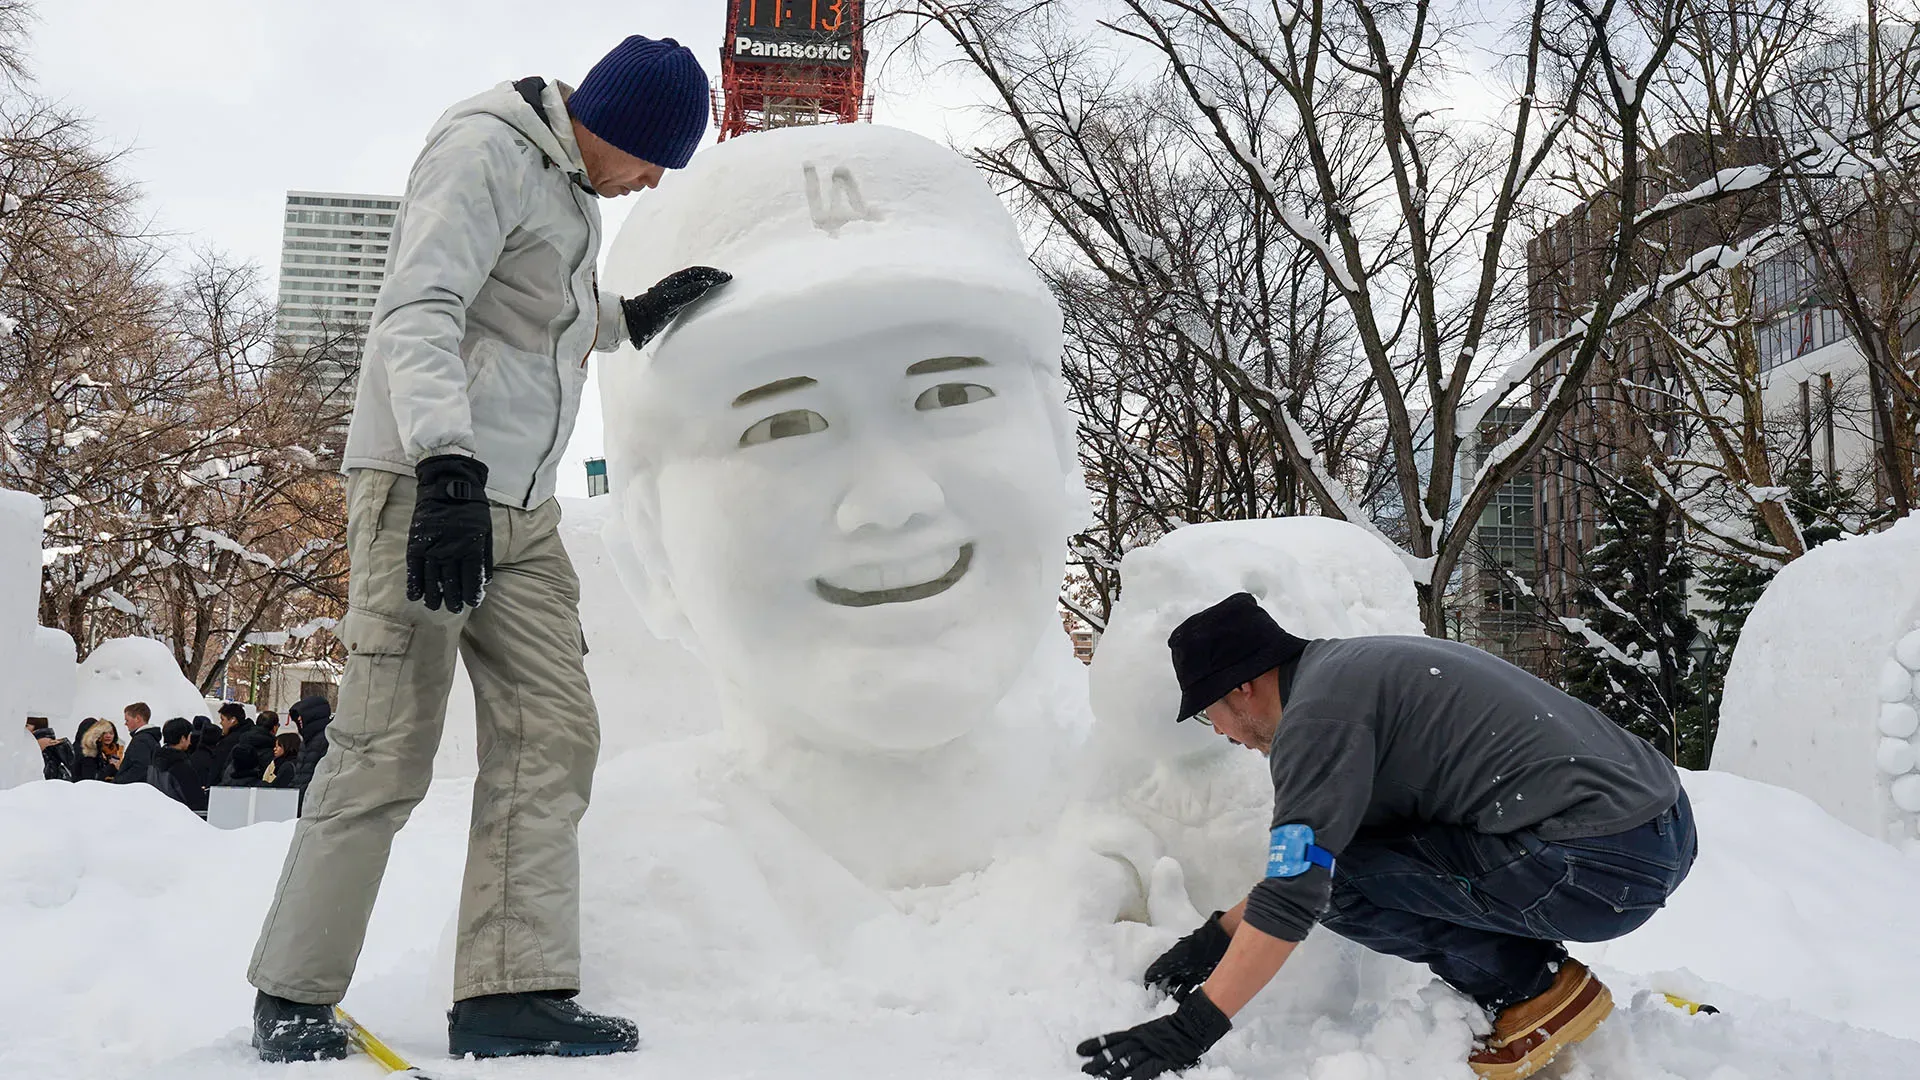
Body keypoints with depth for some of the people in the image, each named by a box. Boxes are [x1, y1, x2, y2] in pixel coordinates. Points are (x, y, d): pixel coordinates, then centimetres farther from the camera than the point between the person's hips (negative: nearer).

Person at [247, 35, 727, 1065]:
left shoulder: (573, 190, 20)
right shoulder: (483, 154, -10)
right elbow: (417, 314, -23)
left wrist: (635, 316, 22)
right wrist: (447, 465, -34)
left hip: (520, 512, 9)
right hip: (423, 485, -9)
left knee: (552, 736, -1)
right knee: (386, 750, -7)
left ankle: (514, 991, 0)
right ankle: (292, 999, 7)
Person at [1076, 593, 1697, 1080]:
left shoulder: (1316, 712, -13)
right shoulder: (1351, 665, 17)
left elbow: (1296, 890, -19)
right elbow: (1299, 858, 23)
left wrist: (1191, 1028, -16)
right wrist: (1219, 934, 22)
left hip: (1603, 865, -10)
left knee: (1338, 875, -9)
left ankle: (1536, 990, 1)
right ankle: (1543, 971, 13)